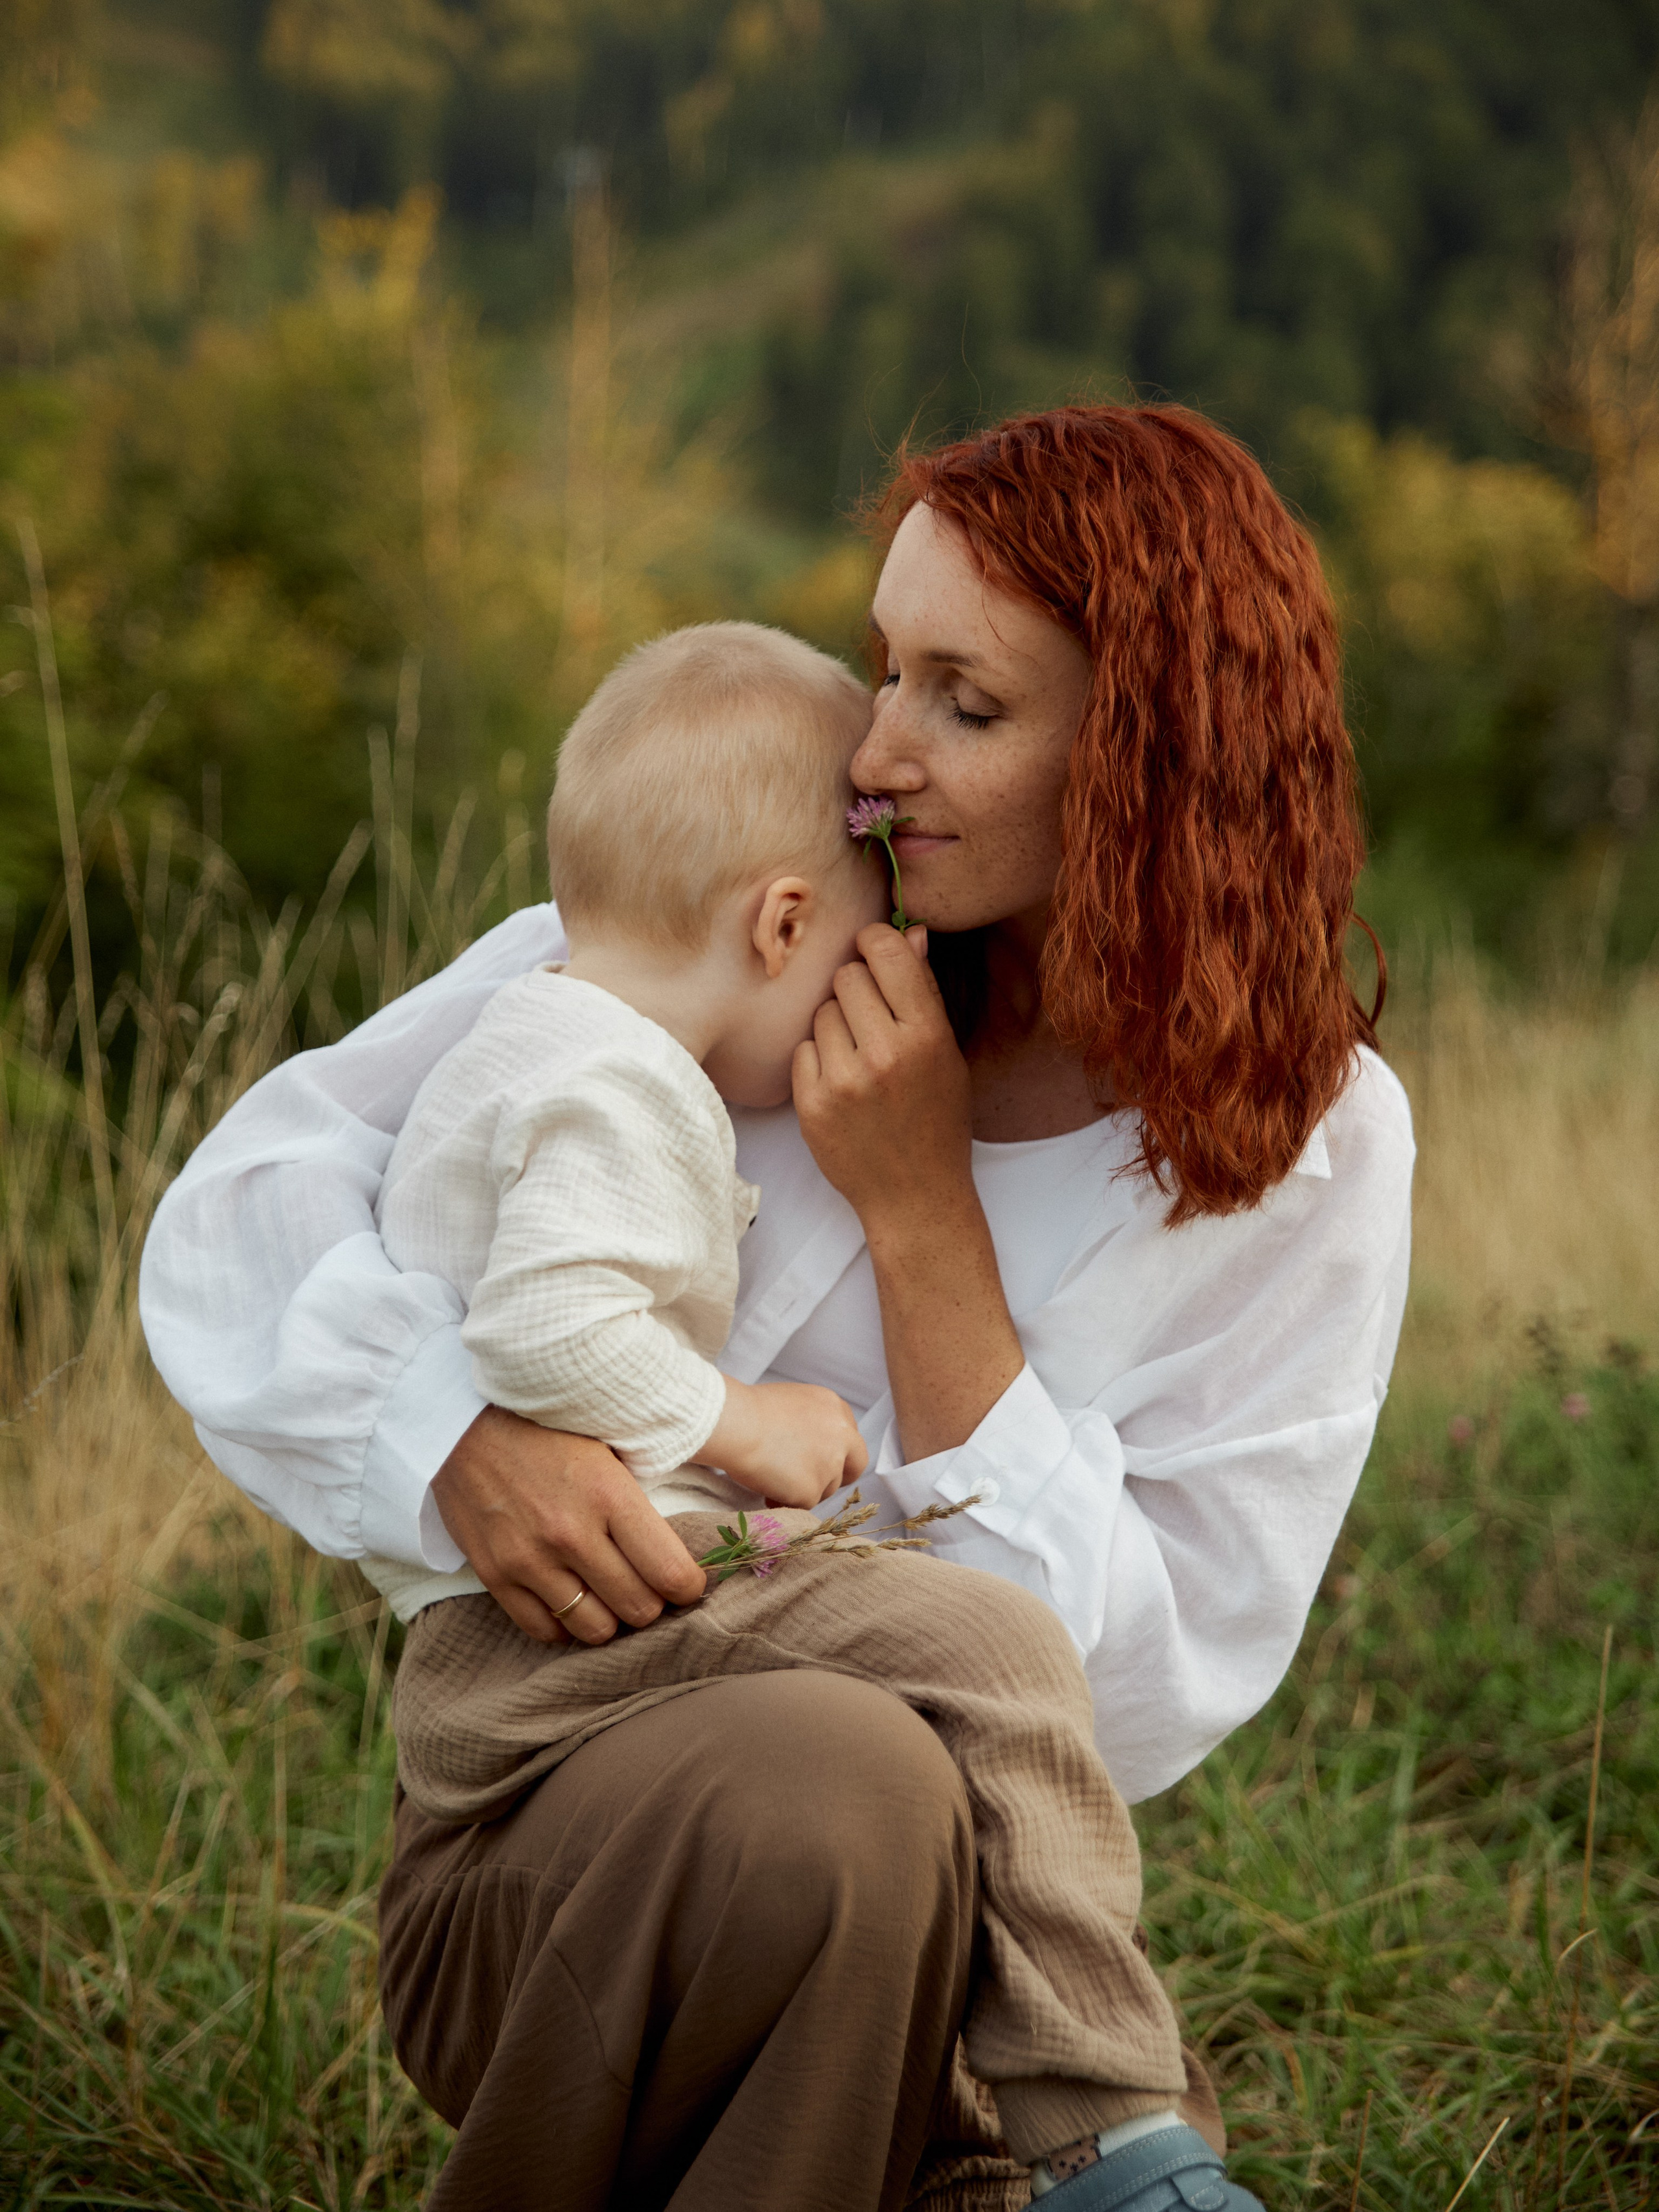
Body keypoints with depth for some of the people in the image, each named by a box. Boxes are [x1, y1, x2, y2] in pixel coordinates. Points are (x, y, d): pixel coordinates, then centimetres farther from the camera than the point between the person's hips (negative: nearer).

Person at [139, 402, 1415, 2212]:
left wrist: (920, 1217, -17)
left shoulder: (1317, 1150, -4)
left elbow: (1132, 1705, -10)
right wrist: (460, 1435, -24)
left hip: (956, 1927, 1)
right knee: (826, 1782, -36)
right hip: (558, 1869, -1)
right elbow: (254, 1191, -4)